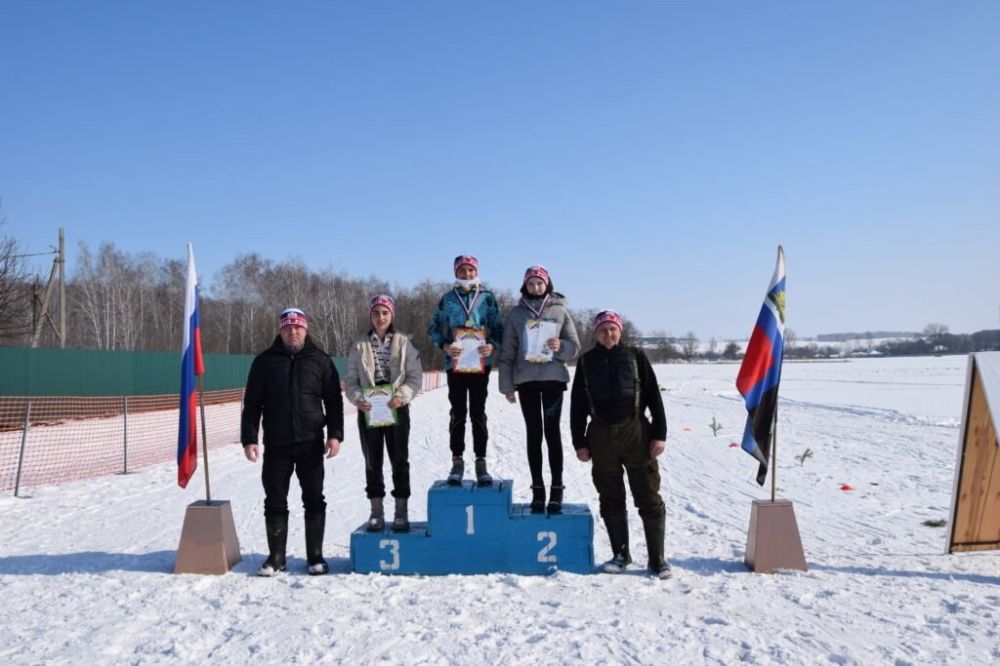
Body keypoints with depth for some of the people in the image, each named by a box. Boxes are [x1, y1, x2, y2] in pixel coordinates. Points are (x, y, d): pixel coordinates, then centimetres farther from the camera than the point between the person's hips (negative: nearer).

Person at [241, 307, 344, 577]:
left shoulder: (320, 360, 6)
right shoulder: (265, 361, 6)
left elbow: (334, 401, 5)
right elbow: (251, 403, 5)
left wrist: (335, 434, -4)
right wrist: (249, 439, -3)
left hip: (311, 444, 0)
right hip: (276, 445, 1)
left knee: (314, 501, 5)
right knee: (275, 503, 7)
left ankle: (315, 556, 16)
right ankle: (276, 557, 19)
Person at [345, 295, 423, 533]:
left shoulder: (404, 343, 0)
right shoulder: (359, 345, 3)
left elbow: (416, 376, -2)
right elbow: (351, 379, 3)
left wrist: (402, 395, -17)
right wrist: (357, 398, -15)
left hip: (396, 408, -1)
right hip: (368, 409, 1)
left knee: (399, 459, 3)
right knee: (372, 461, 8)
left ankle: (401, 512, 12)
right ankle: (376, 511, 18)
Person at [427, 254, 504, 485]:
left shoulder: (487, 297, 6)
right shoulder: (447, 299, 6)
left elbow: (498, 327, 6)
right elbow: (434, 329, 7)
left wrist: (492, 345, -14)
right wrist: (445, 345, -11)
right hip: (455, 362, 0)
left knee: (478, 413, 4)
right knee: (458, 413, 5)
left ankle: (481, 463, 10)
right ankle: (457, 462, 13)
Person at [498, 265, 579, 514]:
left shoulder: (560, 311, 4)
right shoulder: (517, 313, 5)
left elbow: (574, 345, 5)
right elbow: (507, 352, 6)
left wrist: (560, 347, -17)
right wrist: (507, 385, 2)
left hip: (553, 378, -1)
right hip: (526, 380, 1)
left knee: (552, 431, -2)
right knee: (534, 433, 5)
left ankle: (557, 488, 3)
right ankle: (537, 489, 10)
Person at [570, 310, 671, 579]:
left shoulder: (635, 356, 4)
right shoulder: (586, 361, 7)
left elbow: (653, 396, 3)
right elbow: (577, 405, 8)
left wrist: (659, 433, -4)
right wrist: (579, 442, 4)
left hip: (636, 432, -2)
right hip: (602, 436, 2)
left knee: (649, 498, 0)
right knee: (611, 499, 9)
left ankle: (657, 559, 10)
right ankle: (621, 555, 23)